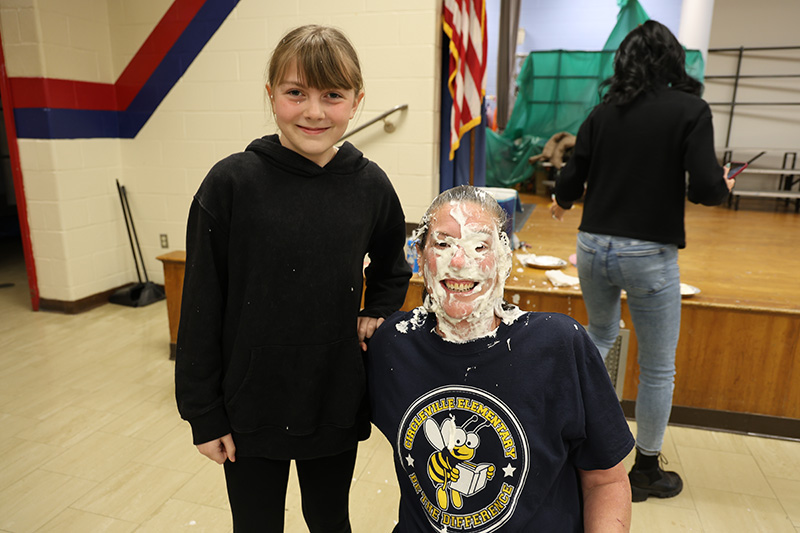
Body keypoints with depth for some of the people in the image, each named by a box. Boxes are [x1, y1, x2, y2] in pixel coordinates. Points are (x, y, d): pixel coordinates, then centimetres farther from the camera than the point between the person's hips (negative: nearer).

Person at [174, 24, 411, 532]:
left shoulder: (370, 184, -6)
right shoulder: (232, 182, -14)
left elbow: (392, 265, 14)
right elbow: (202, 305, -9)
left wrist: (376, 314, -1)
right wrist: (203, 413, -5)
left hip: (337, 407, 2)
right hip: (250, 409, -1)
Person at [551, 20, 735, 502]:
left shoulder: (604, 113, 4)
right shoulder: (690, 109, -5)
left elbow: (569, 183, 3)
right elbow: (705, 190, -13)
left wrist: (562, 205, 26)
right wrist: (723, 186, 10)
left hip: (593, 246, 4)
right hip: (648, 255, -4)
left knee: (601, 334, 31)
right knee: (658, 369, 13)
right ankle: (647, 472, 29)